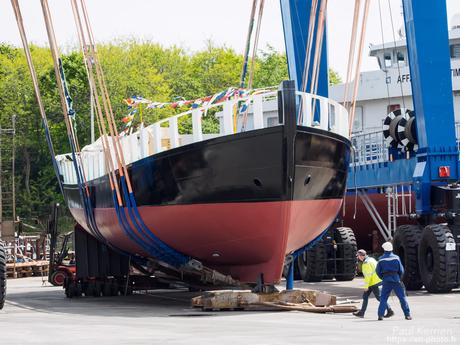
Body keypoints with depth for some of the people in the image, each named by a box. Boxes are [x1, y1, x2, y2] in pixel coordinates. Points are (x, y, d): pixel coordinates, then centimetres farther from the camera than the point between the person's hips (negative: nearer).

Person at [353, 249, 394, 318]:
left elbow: (368, 275, -21)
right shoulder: (371, 259, 14)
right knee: (365, 295, 13)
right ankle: (361, 312, 16)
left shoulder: (366, 263, -17)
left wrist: (366, 286, -17)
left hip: (374, 283, -11)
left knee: (379, 297, -6)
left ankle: (390, 311, -4)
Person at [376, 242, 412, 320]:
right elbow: (401, 270, 0)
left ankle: (380, 315, -3)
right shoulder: (396, 258, -1)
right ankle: (407, 315, 2)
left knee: (383, 298, 8)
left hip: (386, 281, 1)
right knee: (402, 297, 5)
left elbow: (378, 271, 2)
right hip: (396, 280, -1)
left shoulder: (381, 259, 0)